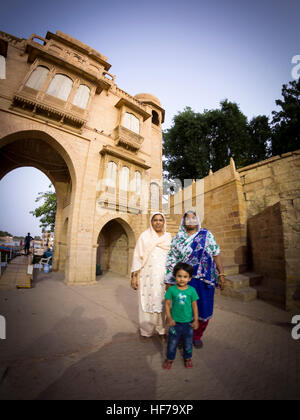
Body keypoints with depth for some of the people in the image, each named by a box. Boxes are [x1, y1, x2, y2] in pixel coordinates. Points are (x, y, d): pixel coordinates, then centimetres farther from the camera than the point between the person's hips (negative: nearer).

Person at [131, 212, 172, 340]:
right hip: (147, 276, -2)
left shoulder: (169, 238, 9)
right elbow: (137, 256, 0)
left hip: (163, 277, 2)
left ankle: (161, 329, 26)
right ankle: (145, 331, 23)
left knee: (162, 302, 6)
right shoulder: (144, 236, 2)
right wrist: (134, 276, -5)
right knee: (146, 302, 4)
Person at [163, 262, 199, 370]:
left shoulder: (192, 290, -12)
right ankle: (169, 358, 38)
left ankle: (187, 358, 45)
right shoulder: (172, 289, -14)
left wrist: (196, 320, 0)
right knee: (172, 342, 14)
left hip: (188, 322, 1)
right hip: (175, 322, -1)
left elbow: (194, 305, -3)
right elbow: (167, 304, -7)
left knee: (188, 342, 19)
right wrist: (169, 318, -9)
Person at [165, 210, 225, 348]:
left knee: (204, 310, 9)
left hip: (204, 280, 1)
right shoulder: (177, 238, 4)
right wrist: (170, 280, 3)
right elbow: (172, 260, 4)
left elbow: (216, 254, 2)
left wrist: (221, 274, -4)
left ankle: (197, 336, 35)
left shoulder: (206, 235, 3)